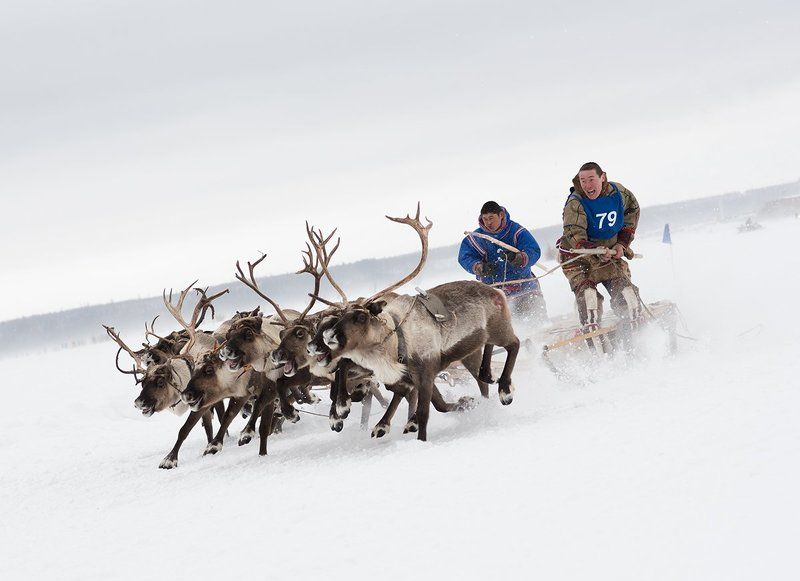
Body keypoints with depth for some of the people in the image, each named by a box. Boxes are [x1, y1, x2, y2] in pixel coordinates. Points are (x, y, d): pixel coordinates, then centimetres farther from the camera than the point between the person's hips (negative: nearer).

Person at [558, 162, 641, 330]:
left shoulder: (618, 192, -9)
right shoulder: (575, 204, -23)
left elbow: (632, 211, 11)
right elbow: (575, 236, -31)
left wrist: (622, 243, 3)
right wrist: (597, 253, -48)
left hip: (610, 251, 4)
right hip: (578, 255, -4)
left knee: (623, 287, -4)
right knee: (586, 291, -22)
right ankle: (591, 328, -25)